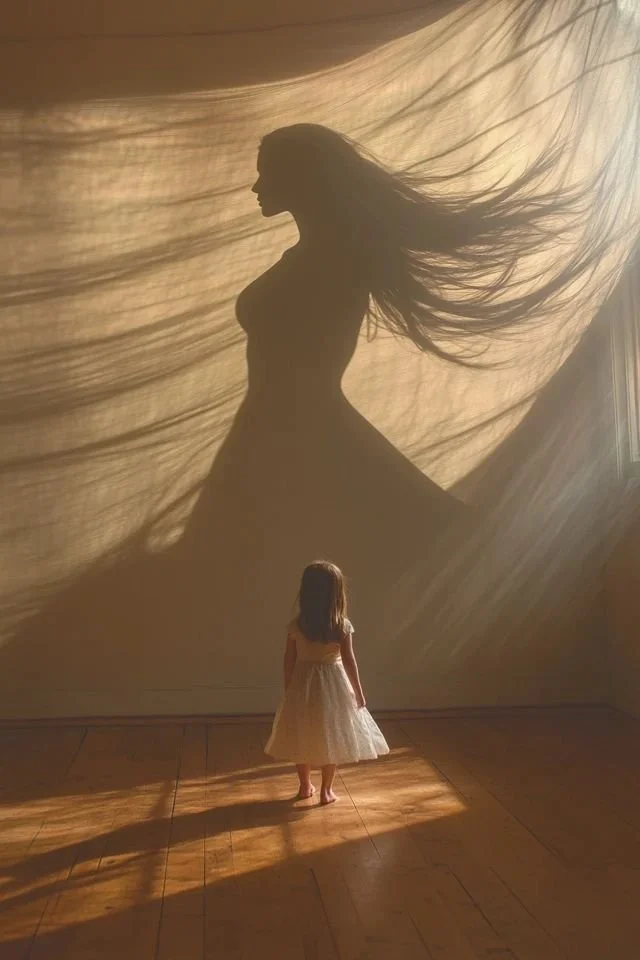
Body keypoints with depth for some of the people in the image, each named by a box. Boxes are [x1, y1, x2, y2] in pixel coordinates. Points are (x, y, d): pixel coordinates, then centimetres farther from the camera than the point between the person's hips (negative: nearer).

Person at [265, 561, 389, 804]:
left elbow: (289, 661, -3)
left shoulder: (296, 625, -8)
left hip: (303, 684, 2)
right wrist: (358, 692, 0)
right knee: (330, 738, 11)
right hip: (331, 685, -2)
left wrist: (289, 689, 11)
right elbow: (349, 661, -10)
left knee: (302, 738, 16)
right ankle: (326, 790, 18)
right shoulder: (342, 626, -13)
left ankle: (305, 786, 28)